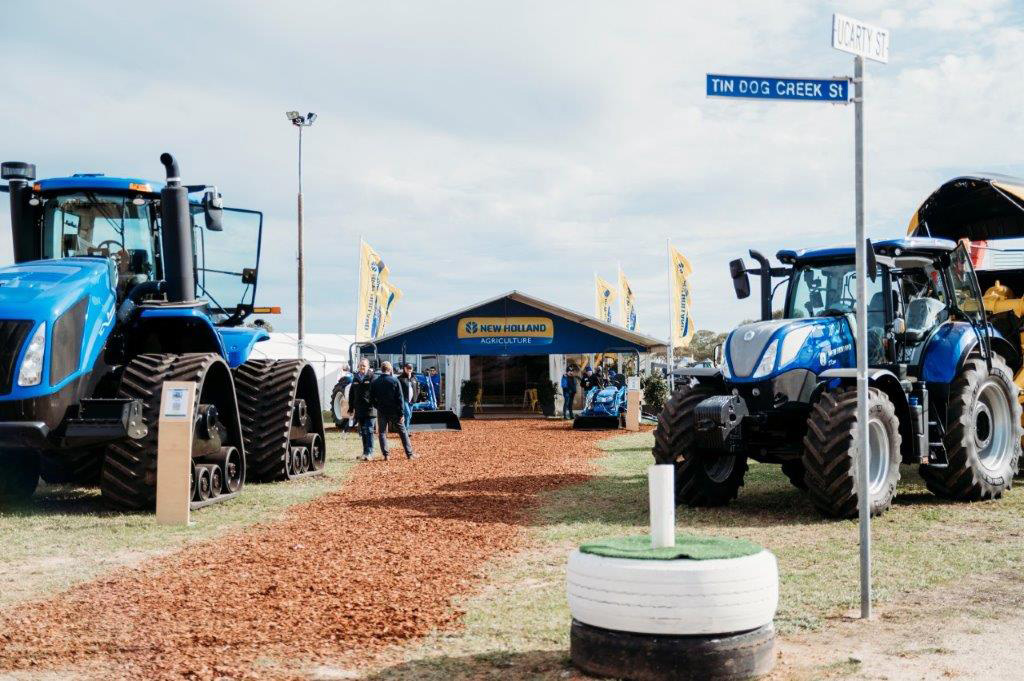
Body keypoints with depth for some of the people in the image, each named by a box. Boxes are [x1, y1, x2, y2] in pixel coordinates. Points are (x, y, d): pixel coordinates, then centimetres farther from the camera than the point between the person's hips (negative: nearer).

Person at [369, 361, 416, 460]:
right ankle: (409, 454, 9)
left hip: (382, 412, 1)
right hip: (394, 411, -1)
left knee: (382, 433, 11)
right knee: (403, 432, 8)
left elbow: (372, 399, 3)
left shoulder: (375, 382, -1)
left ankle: (385, 454, 3)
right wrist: (401, 413, -7)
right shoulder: (395, 381, -9)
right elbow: (400, 398, -10)